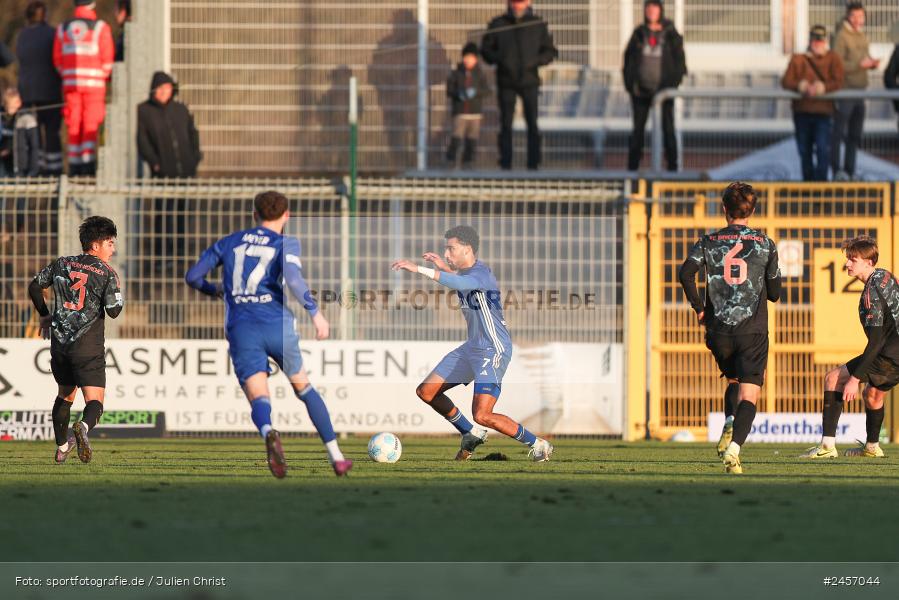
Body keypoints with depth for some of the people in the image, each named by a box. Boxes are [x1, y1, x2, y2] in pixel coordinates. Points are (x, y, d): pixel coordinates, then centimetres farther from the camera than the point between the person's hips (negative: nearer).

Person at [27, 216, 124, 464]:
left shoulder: (62, 264, 8)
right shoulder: (107, 273, -6)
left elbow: (35, 287, 16)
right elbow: (113, 310, -10)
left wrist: (44, 315, 29)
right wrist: (118, 292, 10)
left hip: (60, 343, 5)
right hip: (89, 347, -5)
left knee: (65, 394, 25)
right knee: (94, 401, -7)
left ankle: (62, 446, 31)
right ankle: (83, 427, -39)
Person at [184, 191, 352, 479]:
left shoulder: (228, 242, 15)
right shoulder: (286, 244, 5)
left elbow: (192, 277, 15)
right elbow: (293, 278, -16)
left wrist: (215, 290, 35)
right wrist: (315, 312, -11)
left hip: (240, 329, 1)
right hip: (277, 324, -1)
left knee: (259, 400, -10)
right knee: (304, 388, 21)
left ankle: (269, 433, -46)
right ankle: (336, 457, 20)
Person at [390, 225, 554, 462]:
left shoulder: (481, 273, -23)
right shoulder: (466, 271, 6)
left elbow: (460, 283, -45)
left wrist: (418, 269, -48)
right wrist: (445, 266, 18)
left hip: (493, 352, -10)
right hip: (472, 348, 10)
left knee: (482, 415, -20)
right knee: (426, 392, 11)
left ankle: (537, 445, -2)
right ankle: (471, 434, 27)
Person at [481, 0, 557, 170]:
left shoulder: (538, 25, 4)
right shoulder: (497, 24, 5)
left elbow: (550, 51, 7)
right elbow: (486, 49, 8)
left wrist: (535, 61, -12)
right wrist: (500, 60, -11)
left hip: (529, 81, 0)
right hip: (506, 83, 0)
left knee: (532, 124, -5)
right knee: (506, 124, -2)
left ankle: (533, 163, -3)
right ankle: (505, 163, 1)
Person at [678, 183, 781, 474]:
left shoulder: (709, 242, 5)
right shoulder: (765, 244, 4)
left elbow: (685, 273, -12)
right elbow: (775, 293, 9)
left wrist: (699, 308, -1)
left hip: (719, 330, 2)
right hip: (753, 330, -2)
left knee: (733, 380, 27)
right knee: (748, 394, -5)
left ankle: (729, 426, 1)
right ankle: (733, 448, -26)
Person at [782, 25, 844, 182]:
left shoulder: (832, 59, 4)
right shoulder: (798, 60, 7)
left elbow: (838, 82, -7)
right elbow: (786, 82, -2)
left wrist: (823, 87, -26)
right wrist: (800, 86, -23)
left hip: (823, 111, -2)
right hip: (802, 111, 2)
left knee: (823, 149, -16)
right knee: (805, 151, 11)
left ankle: (821, 181, -14)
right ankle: (807, 180, 26)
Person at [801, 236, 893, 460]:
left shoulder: (871, 292, -18)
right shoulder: (885, 277, 12)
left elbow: (876, 341, -23)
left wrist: (855, 378, -24)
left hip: (890, 357, -10)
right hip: (895, 356, 10)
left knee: (833, 378, -6)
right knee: (873, 393, 33)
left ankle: (828, 446, -13)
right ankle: (872, 447, 51)